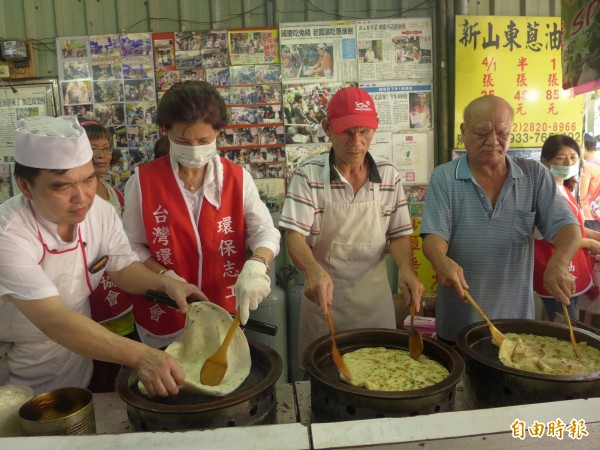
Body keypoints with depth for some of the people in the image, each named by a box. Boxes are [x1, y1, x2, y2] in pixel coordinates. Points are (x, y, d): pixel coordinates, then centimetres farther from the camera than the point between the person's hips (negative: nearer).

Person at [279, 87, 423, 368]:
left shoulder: (389, 175, 0)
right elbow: (294, 236, -15)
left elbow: (398, 234, 5)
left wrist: (406, 269, -14)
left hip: (375, 297, 3)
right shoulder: (308, 175, -10)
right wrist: (313, 271, -34)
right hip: (324, 295, -2)